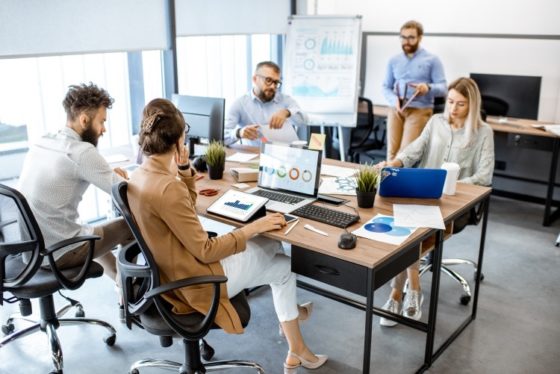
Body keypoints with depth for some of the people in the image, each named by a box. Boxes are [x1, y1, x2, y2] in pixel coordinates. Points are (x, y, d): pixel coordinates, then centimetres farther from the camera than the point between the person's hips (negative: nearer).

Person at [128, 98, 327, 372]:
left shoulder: (140, 176, -1)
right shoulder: (167, 187, -31)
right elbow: (205, 251, -24)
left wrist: (185, 171, -1)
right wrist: (252, 228, -15)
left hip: (172, 270, 9)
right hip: (193, 283, -9)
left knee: (271, 245, 18)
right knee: (283, 267, 12)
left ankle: (288, 310, 38)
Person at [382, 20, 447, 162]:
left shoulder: (432, 60, 3)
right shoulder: (394, 61, 15)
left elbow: (443, 88, -2)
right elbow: (386, 87, 12)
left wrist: (428, 88, -24)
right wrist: (394, 99, -10)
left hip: (419, 110, -3)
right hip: (396, 110, 4)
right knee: (392, 151, -3)